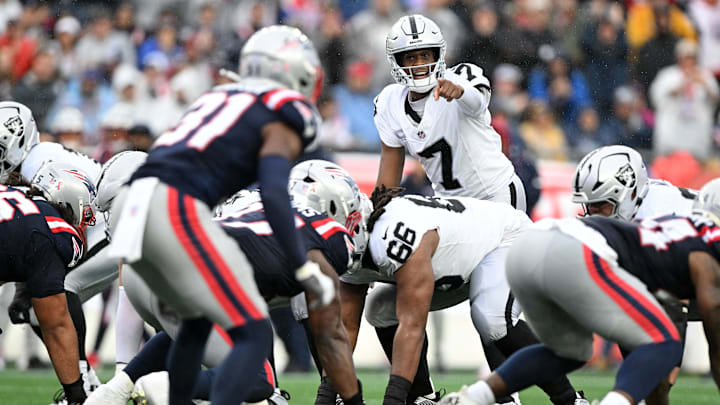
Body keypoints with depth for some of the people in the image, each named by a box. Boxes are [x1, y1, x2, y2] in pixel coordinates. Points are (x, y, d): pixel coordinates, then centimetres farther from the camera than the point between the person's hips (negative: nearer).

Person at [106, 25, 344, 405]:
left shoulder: (216, 99, 29)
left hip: (128, 205, 8)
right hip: (176, 211, -8)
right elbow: (273, 195, -9)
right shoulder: (282, 119, 6)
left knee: (197, 319, 28)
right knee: (253, 335, -4)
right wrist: (305, 270, -6)